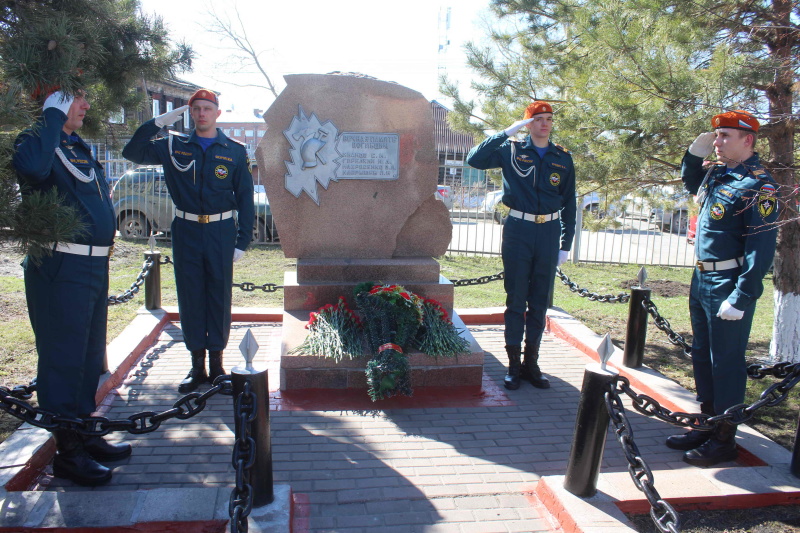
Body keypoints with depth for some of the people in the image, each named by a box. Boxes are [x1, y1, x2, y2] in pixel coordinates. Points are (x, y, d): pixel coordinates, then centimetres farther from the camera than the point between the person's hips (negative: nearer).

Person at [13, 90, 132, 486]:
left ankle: (85, 434, 31)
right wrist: (55, 113, -24)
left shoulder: (77, 146, 17)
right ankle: (67, 452, 10)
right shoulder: (37, 140, -10)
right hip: (60, 269, -9)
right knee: (63, 357, -2)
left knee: (90, 355, 17)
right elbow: (31, 166, -35)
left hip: (94, 265, 10)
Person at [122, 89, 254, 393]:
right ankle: (197, 365, 16)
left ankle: (216, 363, 15)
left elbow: (245, 197, 3)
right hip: (186, 231, 2)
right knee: (189, 296, 5)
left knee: (219, 296, 3)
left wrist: (243, 240, -3)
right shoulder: (174, 146, 8)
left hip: (221, 231, -1)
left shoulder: (234, 151, 3)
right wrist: (159, 122, -5)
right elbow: (133, 152, 4)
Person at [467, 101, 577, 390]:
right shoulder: (511, 150, 2)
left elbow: (569, 203, 10)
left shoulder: (563, 158, 9)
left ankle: (531, 363, 19)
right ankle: (514, 364, 12)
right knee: (516, 299, 2)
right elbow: (475, 159, -12)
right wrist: (507, 132, -15)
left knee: (540, 301, 8)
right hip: (518, 229, -2)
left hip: (549, 231, 3)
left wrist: (566, 244, 6)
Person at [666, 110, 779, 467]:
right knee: (702, 357, 16)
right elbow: (690, 184, 33)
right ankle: (707, 426, 30)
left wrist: (741, 298, -23)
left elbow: (762, 247, -19)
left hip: (729, 284, -9)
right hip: (702, 278, 9)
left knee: (726, 363, 1)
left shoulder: (758, 185, -15)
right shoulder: (716, 173, 10)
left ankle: (724, 440, 14)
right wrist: (695, 153, 14)